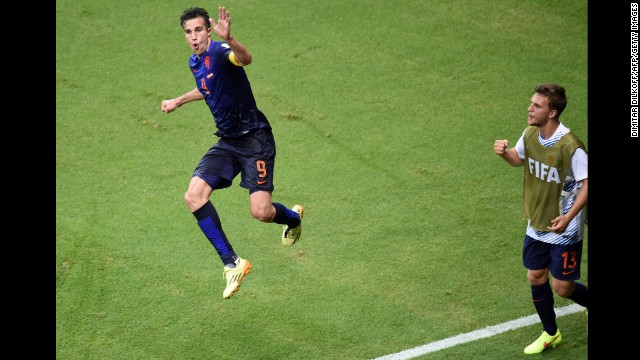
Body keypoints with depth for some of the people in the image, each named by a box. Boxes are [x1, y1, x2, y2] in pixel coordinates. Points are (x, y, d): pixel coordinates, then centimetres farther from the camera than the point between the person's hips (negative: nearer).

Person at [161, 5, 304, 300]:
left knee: (261, 212, -14)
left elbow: (245, 59, -44)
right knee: (194, 196, -12)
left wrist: (229, 40, -63)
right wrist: (179, 100, 40)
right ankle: (231, 263, -5)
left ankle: (293, 217, 25)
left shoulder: (218, 51, -18)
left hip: (254, 137, -8)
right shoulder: (195, 63, 9)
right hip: (227, 142, 8)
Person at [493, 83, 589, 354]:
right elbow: (519, 159, 15)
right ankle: (550, 334, 33)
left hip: (565, 230, -7)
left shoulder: (570, 146, -26)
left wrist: (568, 217, -30)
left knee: (562, 288, 0)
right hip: (537, 226, 7)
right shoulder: (530, 134, -4)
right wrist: (504, 152, -8)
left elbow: (587, 183, -21)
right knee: (536, 278, 13)